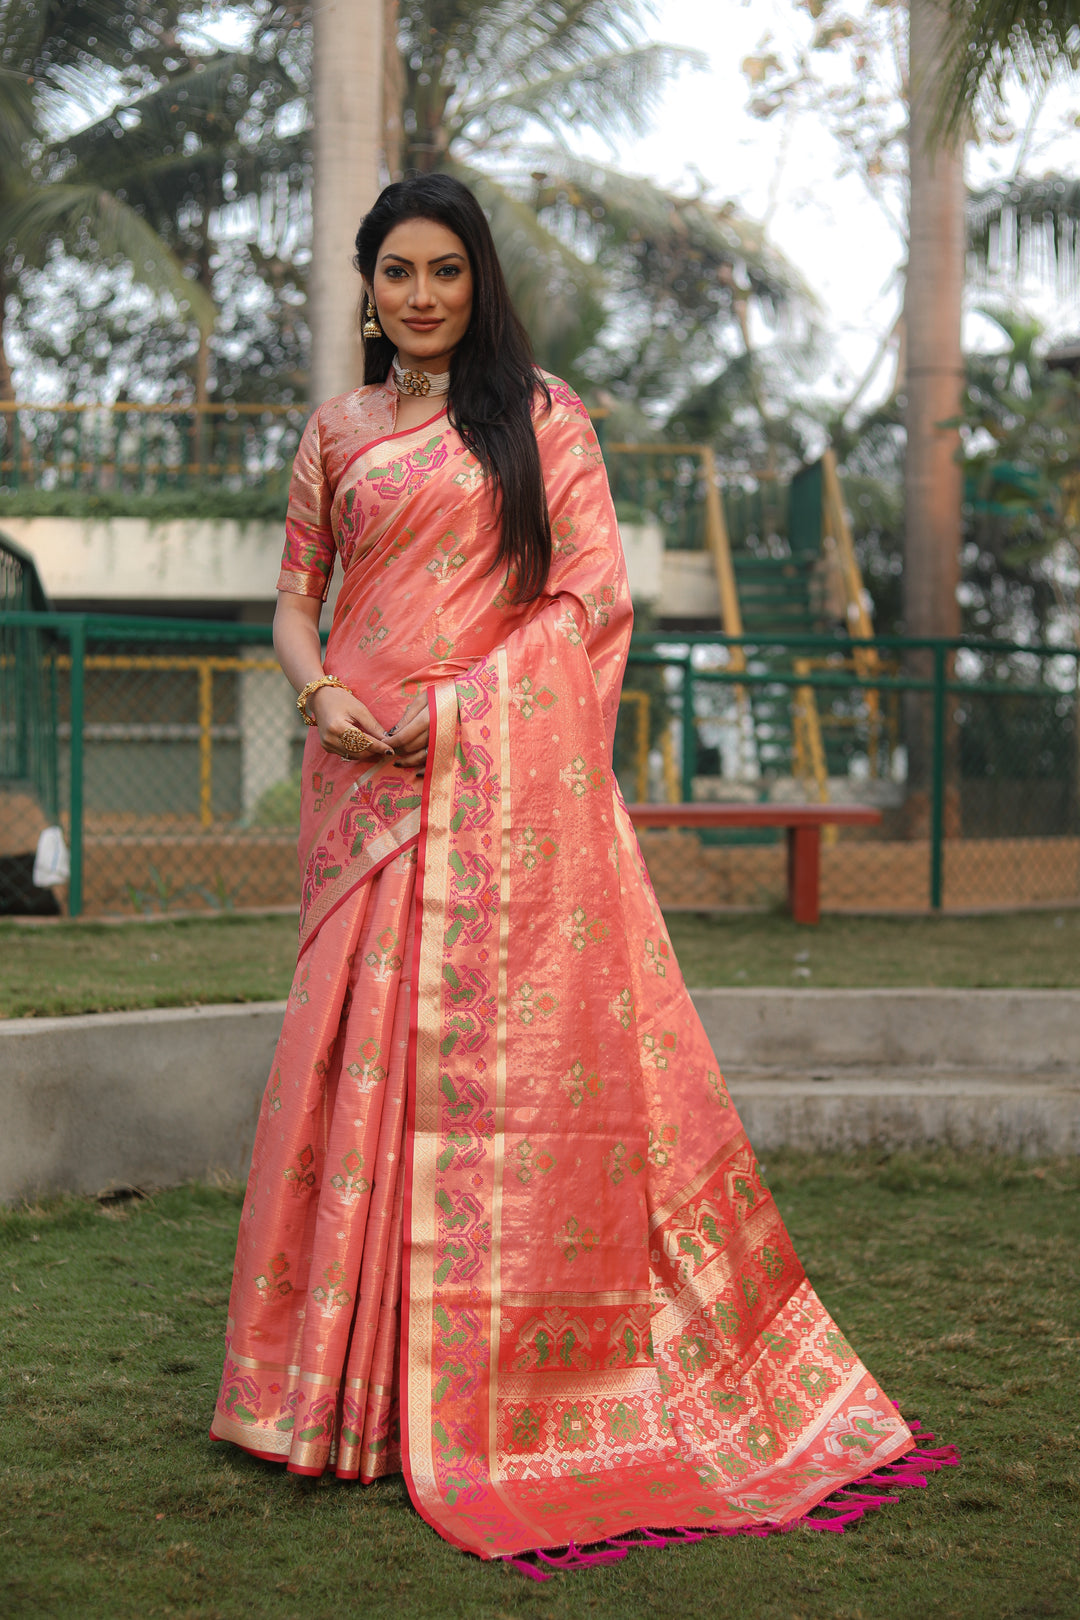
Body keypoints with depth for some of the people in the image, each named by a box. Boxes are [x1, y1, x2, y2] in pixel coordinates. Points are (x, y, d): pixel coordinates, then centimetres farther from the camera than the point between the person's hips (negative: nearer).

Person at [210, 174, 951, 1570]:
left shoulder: (540, 414, 6)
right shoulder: (336, 433, 15)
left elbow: (595, 590, -2)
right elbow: (294, 599, 16)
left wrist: (457, 703, -11)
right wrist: (320, 693, -6)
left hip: (507, 777, -3)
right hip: (368, 777, 3)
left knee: (518, 1049, -7)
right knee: (358, 1050, 0)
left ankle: (520, 1381, 1)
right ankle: (357, 1377, 9)